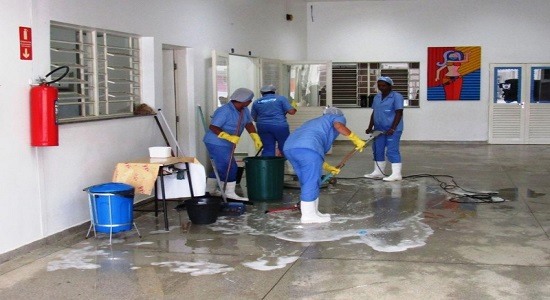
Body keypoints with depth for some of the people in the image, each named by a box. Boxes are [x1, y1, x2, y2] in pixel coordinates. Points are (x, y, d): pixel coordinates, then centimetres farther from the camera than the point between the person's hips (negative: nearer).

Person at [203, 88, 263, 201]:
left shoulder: (244, 110, 2)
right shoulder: (224, 111, -24)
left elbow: (248, 123, 14)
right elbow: (213, 127, -26)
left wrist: (256, 138, 3)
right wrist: (229, 137, -33)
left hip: (226, 145, 10)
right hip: (216, 144, -10)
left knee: (221, 168, 18)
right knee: (230, 168, -9)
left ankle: (209, 191, 31)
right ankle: (230, 193, 1)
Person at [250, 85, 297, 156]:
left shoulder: (256, 102, 12)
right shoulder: (281, 98, 3)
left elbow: (254, 118, 16)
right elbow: (291, 111, -3)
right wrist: (294, 109, 20)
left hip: (263, 127, 3)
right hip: (280, 126, -3)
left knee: (268, 149, 5)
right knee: (284, 147, 7)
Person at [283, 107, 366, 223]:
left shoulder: (316, 122, 42)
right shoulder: (337, 117, 23)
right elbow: (339, 125, -4)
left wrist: (327, 167, 43)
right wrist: (356, 139, 0)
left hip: (289, 147, 8)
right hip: (308, 148, -8)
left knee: (306, 182, 17)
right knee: (311, 182, -2)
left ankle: (312, 212, 22)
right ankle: (308, 215, 1)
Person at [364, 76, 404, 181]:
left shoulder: (396, 97, -8)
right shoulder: (377, 97, 13)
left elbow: (399, 113, -13)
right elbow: (374, 113, 17)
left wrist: (392, 128, -20)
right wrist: (370, 127, 7)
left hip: (392, 130, -7)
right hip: (379, 129, 8)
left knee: (392, 151, -8)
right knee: (377, 150, 10)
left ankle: (396, 174, -4)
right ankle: (378, 172, 21)